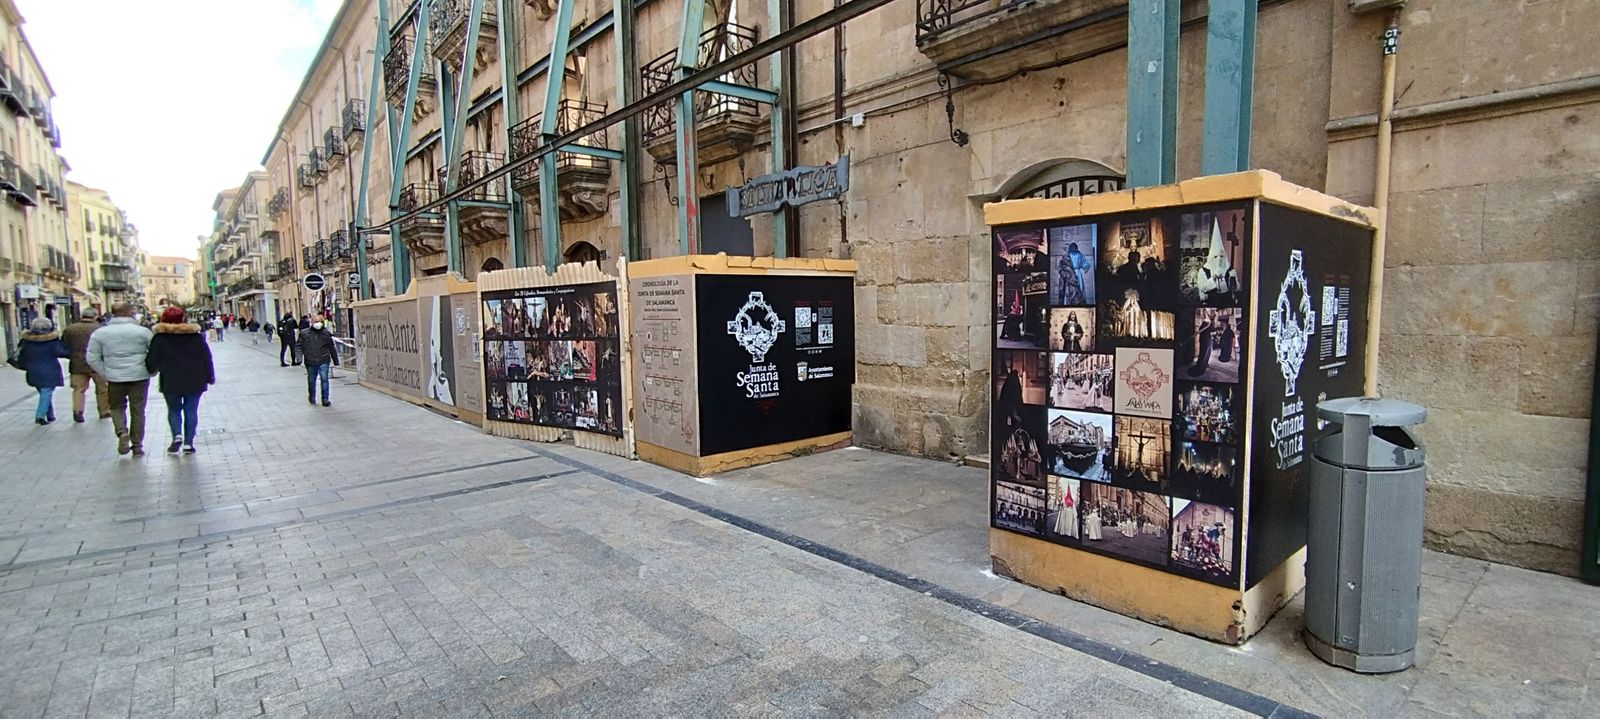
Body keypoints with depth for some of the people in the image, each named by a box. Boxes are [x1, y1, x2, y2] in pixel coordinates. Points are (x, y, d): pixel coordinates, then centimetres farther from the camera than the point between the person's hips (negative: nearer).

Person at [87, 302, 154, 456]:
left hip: (114, 378, 1)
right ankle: (137, 446, 13)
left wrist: (106, 374, 10)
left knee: (117, 407, 21)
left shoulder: (100, 333, 1)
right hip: (140, 378, -1)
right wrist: (151, 371, 8)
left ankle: (122, 433, -3)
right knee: (138, 411, 8)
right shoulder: (143, 331, -5)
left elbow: (92, 358, 2)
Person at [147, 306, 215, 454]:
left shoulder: (160, 338, -5)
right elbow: (206, 358, 2)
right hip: (194, 381, 1)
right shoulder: (196, 336, 1)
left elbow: (152, 361, -2)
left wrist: (151, 370, 20)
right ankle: (188, 443, 4)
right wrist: (210, 376, 10)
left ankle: (177, 435, -6)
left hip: (171, 382, -1)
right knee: (191, 410, 7)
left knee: (174, 410, 14)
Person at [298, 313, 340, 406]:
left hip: (324, 361, -1)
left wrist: (335, 360, 13)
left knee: (324, 379, -8)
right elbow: (300, 346, 3)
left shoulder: (326, 333, 5)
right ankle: (312, 398, 34)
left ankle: (325, 399, -2)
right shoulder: (304, 333, 1)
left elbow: (332, 348, 12)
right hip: (310, 362, 1)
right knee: (311, 381, 14)